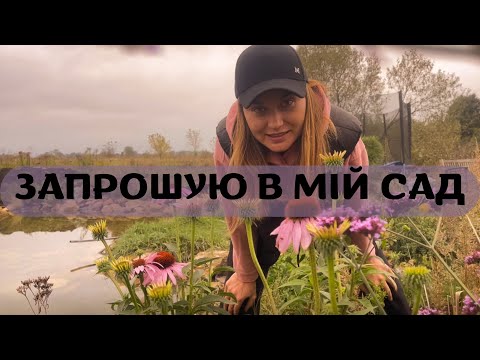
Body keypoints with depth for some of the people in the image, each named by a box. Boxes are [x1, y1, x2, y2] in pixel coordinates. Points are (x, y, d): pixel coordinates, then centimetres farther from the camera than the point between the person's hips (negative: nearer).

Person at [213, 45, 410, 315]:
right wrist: (246, 275, -1)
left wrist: (366, 258, 1)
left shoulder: (343, 135, -38)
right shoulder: (229, 141, -35)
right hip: (268, 220, 1)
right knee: (235, 304, 5)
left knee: (388, 294, 5)